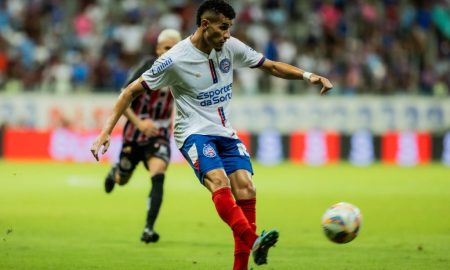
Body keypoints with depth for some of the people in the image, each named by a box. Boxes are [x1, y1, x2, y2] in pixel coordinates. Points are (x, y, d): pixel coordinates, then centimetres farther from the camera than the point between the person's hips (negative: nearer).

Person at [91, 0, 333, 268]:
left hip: (225, 132, 5)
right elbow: (132, 91, -7)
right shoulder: (175, 59, -13)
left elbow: (271, 66, 13)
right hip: (195, 133, -5)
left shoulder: (231, 47, 2)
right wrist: (107, 131, -13)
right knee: (218, 180, -31)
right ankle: (253, 242, -46)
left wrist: (308, 75, -2)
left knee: (245, 187, -15)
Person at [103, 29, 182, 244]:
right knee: (122, 180, 16)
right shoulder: (148, 69, -19)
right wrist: (139, 122, -34)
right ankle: (114, 172, 56)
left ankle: (149, 229, -23)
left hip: (159, 135, 1)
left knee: (158, 176, -25)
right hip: (135, 135, -1)